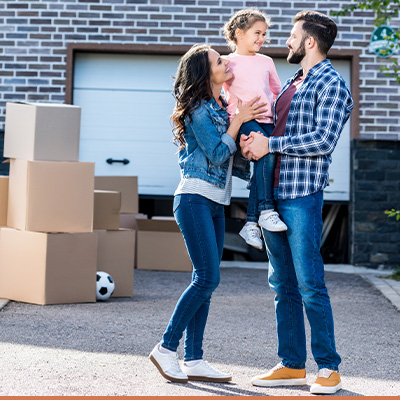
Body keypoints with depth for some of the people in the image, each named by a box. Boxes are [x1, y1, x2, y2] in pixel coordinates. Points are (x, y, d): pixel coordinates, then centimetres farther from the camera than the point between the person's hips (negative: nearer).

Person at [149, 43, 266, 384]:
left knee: (206, 281, 5)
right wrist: (239, 119, -9)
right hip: (195, 199, -9)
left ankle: (194, 361, 7)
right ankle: (166, 348, -4)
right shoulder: (199, 109, -9)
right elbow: (217, 153, -13)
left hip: (215, 203, 9)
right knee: (207, 279, -13)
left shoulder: (221, 107, 17)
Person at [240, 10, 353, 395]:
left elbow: (323, 140, -17)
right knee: (283, 285, 10)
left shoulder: (331, 85, -6)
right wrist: (251, 139, 3)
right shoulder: (291, 84, 20)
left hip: (303, 196, -8)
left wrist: (270, 143, -15)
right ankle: (292, 365, 16)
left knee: (310, 284, -8)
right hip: (272, 195, 8)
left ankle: (328, 368, -1)